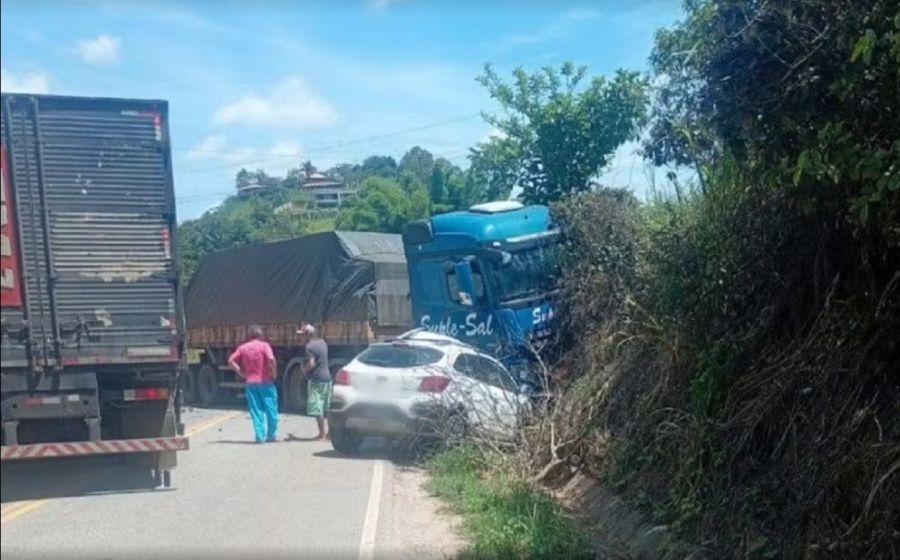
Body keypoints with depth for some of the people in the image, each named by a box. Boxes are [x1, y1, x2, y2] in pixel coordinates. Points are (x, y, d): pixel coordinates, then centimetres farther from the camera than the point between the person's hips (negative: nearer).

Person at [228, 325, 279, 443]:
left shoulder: (243, 348, 7)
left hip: (250, 382, 3)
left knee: (256, 410, 7)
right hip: (265, 381, -3)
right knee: (271, 408, 9)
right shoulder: (264, 345, -5)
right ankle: (272, 435, 13)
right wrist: (274, 373, -8)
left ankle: (260, 436, 5)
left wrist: (241, 373, 6)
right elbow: (271, 359, -20)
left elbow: (231, 361, 2)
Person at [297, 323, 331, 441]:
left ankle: (322, 434, -6)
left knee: (316, 409, -6)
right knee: (325, 408, 14)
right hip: (327, 378, 9)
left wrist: (304, 369, -6)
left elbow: (311, 364, -24)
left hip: (316, 380, -9)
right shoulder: (322, 342, 11)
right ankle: (327, 431, 18)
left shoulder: (310, 347, -14)